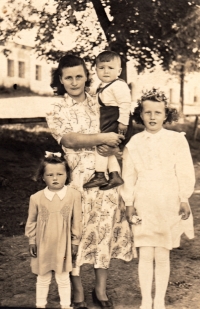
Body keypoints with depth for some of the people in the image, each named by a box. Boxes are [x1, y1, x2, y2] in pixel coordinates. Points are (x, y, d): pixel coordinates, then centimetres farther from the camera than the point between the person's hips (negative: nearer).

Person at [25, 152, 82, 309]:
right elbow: (31, 222, 3)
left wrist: (75, 242, 0)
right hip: (43, 245, 1)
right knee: (43, 278, 15)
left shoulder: (74, 195, -10)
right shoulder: (36, 198, -7)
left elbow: (77, 221, -3)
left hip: (63, 245, -1)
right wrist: (32, 241, 3)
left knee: (63, 278, 11)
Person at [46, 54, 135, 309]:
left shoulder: (99, 105, 10)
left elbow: (117, 137, 8)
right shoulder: (56, 110, 0)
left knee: (105, 230, 6)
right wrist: (103, 139, -19)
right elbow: (69, 139, -16)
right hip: (75, 179, -3)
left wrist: (113, 148, -13)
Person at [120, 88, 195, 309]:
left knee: (162, 256, 6)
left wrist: (184, 200, -5)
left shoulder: (177, 140, -1)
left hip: (168, 205, -1)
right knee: (145, 255, 4)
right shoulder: (134, 143, 3)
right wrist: (129, 203, 1)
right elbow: (128, 176, 4)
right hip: (143, 205, 1)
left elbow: (185, 173, -1)